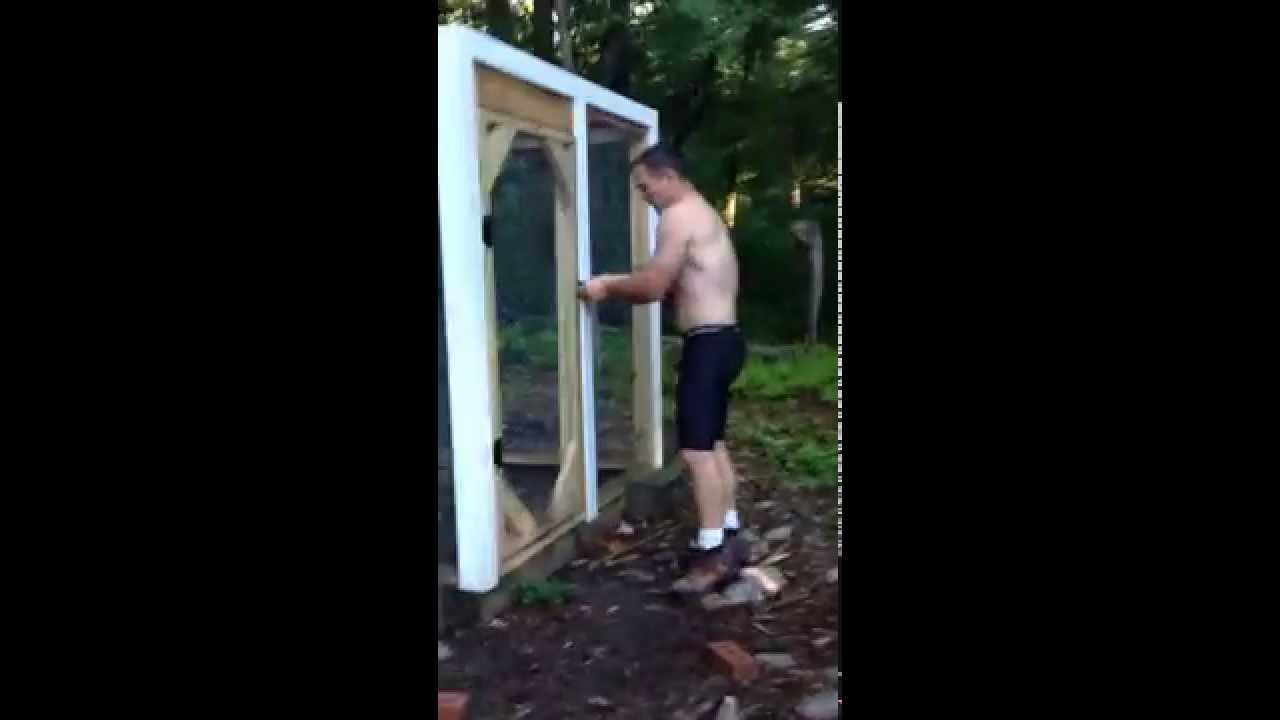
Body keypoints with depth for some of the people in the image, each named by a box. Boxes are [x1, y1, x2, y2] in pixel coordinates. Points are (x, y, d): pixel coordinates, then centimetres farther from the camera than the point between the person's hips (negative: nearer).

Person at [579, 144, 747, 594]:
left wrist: (608, 287, -2)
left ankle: (714, 556, -4)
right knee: (713, 444, 16)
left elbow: (653, 286, -17)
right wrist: (618, 285, 11)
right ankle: (726, 537, 24)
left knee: (696, 450, -9)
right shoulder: (705, 215, 20)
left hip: (707, 345, -11)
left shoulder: (679, 215, -12)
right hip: (722, 340, 11)